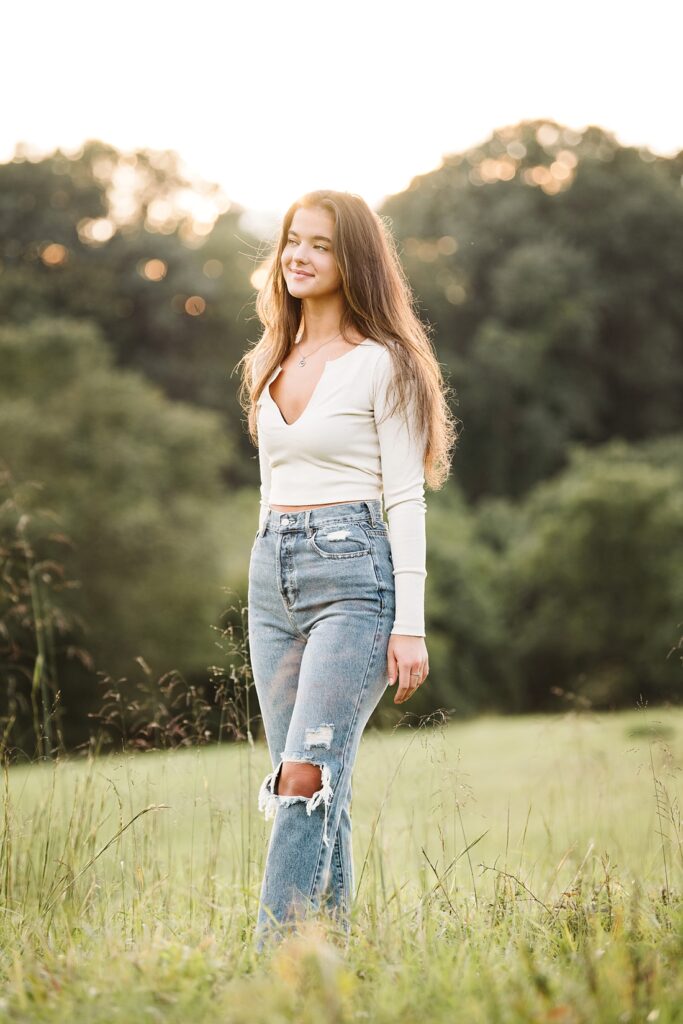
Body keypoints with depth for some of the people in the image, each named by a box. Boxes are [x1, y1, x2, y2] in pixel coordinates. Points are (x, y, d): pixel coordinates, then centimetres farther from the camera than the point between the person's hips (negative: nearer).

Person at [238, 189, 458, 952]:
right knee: (316, 795, 7)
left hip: (352, 573, -7)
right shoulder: (272, 365, 17)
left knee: (306, 778, -18)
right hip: (271, 574, 7)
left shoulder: (380, 364, -3)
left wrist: (410, 625, -12)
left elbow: (406, 500, -7)